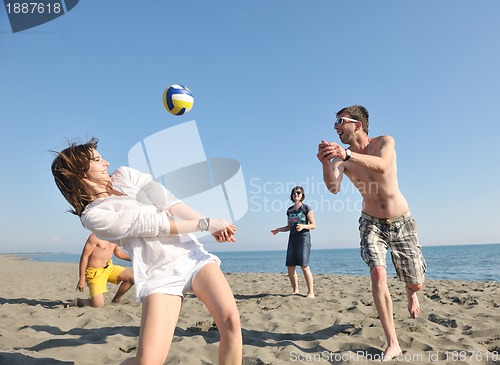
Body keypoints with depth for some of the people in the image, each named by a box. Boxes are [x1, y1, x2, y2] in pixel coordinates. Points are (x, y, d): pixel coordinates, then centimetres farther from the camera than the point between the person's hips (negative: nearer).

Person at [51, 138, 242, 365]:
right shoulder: (93, 215, -3)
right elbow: (154, 225, -11)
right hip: (159, 274, -4)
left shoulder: (124, 175, 14)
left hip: (192, 254, 5)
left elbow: (169, 200, 4)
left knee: (231, 321, -14)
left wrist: (210, 223, -7)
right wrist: (205, 224, -11)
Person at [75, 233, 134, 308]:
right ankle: (77, 302, 12)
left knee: (132, 277, -9)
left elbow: (118, 253, 19)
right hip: (94, 272, -7)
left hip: (109, 268, 7)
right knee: (98, 305, -18)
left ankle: (115, 301, 12)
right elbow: (84, 257, -17)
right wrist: (81, 279, -18)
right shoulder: (96, 236, -19)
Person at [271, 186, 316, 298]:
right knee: (290, 267, 2)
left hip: (304, 238, -5)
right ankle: (296, 291, 16)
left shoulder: (306, 208, -1)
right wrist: (278, 230, 5)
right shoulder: (289, 210, 13)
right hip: (292, 239, 6)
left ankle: (311, 292, -4)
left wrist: (303, 226, -21)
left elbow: (313, 225, -3)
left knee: (304, 266, -12)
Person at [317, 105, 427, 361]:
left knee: (416, 283, 9)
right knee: (378, 275, -21)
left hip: (401, 222, 0)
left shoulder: (385, 142, -12)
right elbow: (334, 188, -27)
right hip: (372, 224, 1)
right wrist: (325, 163, -45)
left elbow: (382, 166, -36)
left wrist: (347, 154, -50)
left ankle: (411, 294, 49)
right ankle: (392, 343, -7)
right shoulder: (341, 157, -8)